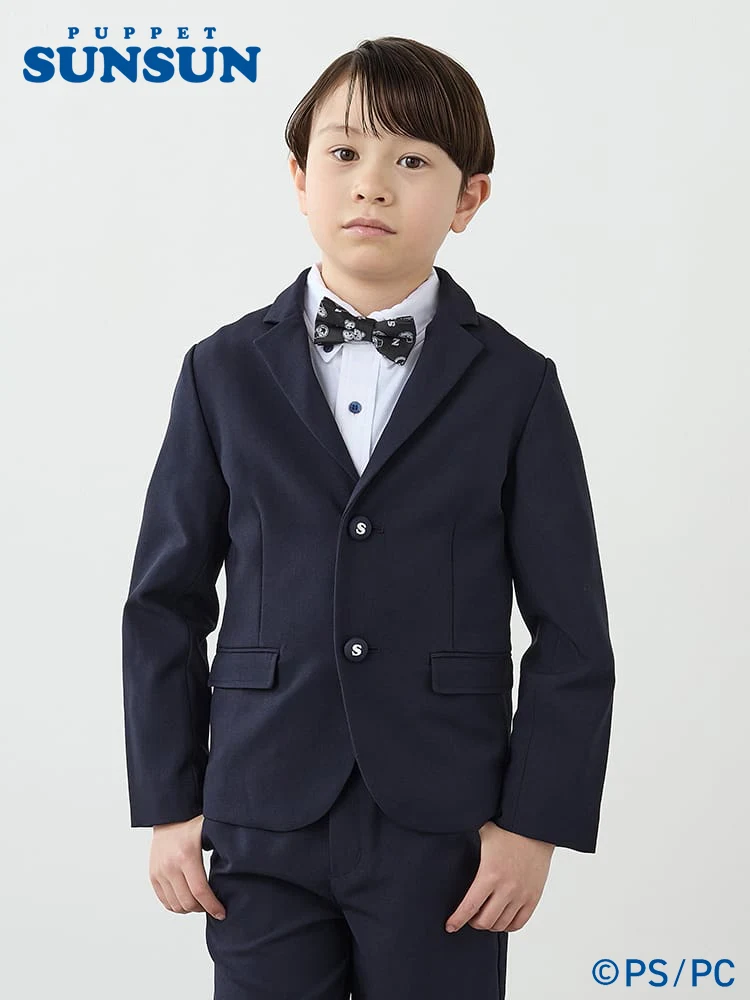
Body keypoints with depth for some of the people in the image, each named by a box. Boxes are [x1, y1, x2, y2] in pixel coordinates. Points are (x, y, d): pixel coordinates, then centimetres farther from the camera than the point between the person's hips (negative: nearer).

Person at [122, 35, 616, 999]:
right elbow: (165, 602, 5)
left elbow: (572, 635, -1)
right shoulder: (224, 373, 3)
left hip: (447, 830, -1)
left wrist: (537, 821, -5)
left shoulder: (516, 387, -1)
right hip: (264, 821, 1)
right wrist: (168, 805, 2)